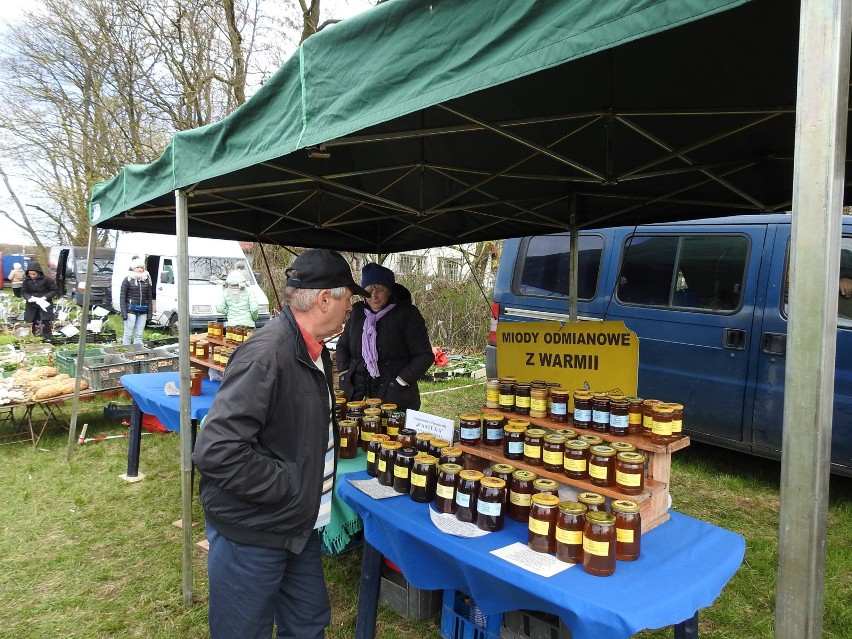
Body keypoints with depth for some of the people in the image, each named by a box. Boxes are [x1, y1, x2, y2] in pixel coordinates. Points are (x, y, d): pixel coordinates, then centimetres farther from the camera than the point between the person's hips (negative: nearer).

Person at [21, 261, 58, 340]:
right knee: (34, 323, 12)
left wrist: (45, 297, -20)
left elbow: (55, 290, -7)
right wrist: (28, 298, -14)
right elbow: (23, 291, 7)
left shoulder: (47, 279, -12)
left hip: (45, 304, -4)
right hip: (32, 305, 4)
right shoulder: (27, 281, 0)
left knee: (46, 323, -7)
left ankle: (47, 339, 0)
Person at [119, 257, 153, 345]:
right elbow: (122, 297, -2)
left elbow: (150, 298, 12)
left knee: (139, 334, 7)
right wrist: (124, 313, -10)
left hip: (143, 312, 3)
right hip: (131, 310, -3)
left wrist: (149, 313, 7)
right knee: (128, 334, 1)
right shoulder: (127, 280, 0)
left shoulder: (147, 280, 10)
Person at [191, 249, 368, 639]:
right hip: (251, 533, -8)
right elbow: (216, 450, -31)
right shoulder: (265, 355, -27)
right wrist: (288, 484, -23)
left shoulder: (314, 351, 5)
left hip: (298, 526, 9)